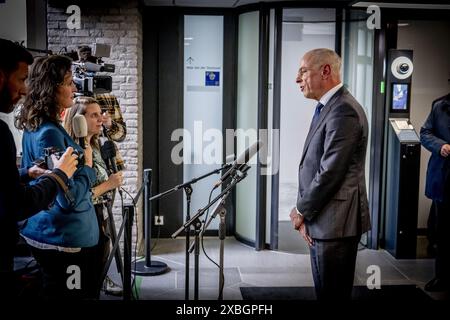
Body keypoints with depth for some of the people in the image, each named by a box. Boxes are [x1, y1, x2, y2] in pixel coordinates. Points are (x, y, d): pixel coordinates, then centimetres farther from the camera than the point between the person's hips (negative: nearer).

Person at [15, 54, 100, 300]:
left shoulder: (33, 128, 8)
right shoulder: (50, 133, -22)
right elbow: (69, 198, -25)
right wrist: (87, 166, -10)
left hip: (42, 233, 10)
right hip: (66, 240, -10)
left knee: (52, 292, 20)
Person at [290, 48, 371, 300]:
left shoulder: (343, 111, -17)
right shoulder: (327, 107, 14)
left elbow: (330, 173, -21)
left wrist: (301, 211, -8)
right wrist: (305, 214, 5)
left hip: (335, 222, -9)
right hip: (321, 219, 9)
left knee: (332, 293, 2)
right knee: (326, 291, 19)